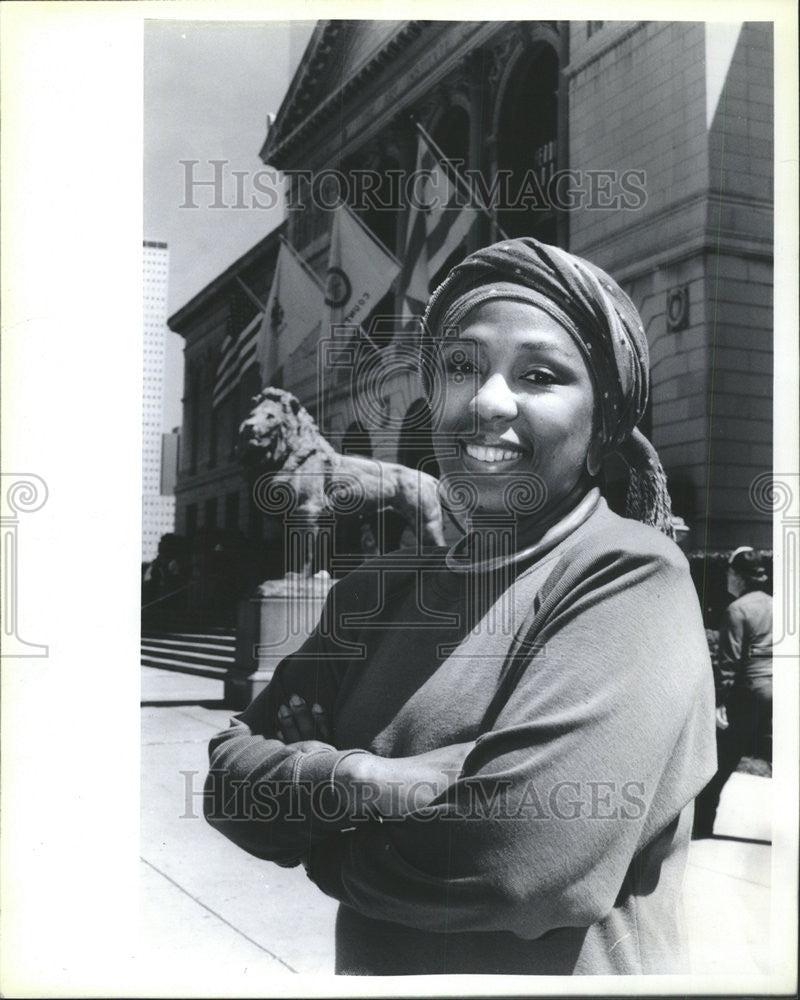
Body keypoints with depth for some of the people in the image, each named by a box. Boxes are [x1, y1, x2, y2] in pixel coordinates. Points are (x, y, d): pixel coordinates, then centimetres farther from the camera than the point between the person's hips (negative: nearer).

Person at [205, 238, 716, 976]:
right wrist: (363, 782, -24)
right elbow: (231, 777, -4)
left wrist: (326, 843, -13)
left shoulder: (632, 577, -19)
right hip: (367, 964, 6)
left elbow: (522, 856, -31)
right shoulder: (380, 589, 0)